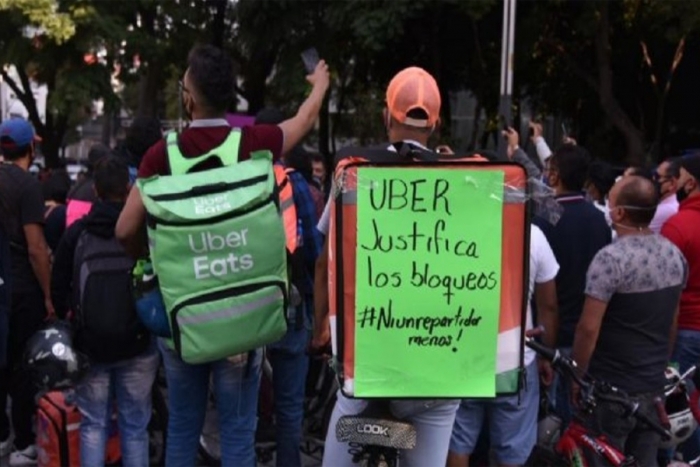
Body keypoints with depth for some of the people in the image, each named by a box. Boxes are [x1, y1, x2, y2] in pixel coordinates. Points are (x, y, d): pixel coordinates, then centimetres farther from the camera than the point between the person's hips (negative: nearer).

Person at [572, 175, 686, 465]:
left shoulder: (611, 258, -21)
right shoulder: (675, 255, 2)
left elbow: (588, 328, -20)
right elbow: (672, 320, 13)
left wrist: (577, 376, -7)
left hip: (611, 388, -7)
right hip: (655, 386, 7)